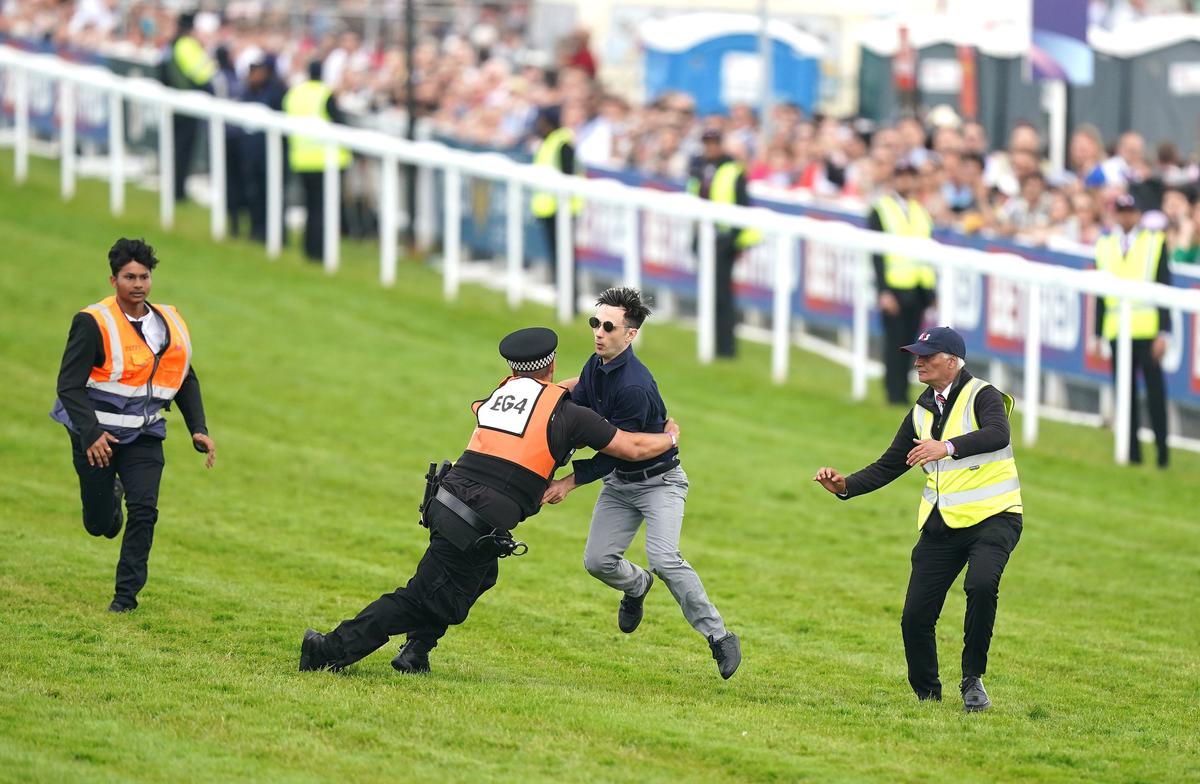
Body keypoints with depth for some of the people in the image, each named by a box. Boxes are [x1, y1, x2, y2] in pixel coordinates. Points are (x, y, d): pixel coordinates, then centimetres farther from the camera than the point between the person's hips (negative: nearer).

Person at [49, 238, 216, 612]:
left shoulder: (170, 324, 4)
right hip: (97, 435, -3)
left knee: (144, 511, -12)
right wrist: (91, 434, -27)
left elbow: (186, 381, 16)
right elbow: (70, 385, -16)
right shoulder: (93, 323, -14)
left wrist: (199, 430, 4)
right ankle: (110, 495, 43)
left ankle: (127, 593, 0)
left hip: (144, 436, 3)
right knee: (100, 523, 6)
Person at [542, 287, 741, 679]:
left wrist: (571, 481, -22)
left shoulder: (635, 386, -29)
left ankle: (719, 637, -15)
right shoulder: (595, 367, -2)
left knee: (663, 559, -25)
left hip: (659, 481, -7)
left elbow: (618, 449, -25)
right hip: (619, 483, 7)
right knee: (598, 561, -1)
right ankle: (637, 586, 36)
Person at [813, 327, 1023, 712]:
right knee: (915, 616, -3)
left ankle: (973, 679, -15)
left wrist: (947, 447, -45)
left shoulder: (982, 396, -8)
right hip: (941, 525, 6)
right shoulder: (921, 412, 12)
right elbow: (888, 466, 14)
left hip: (992, 518, -6)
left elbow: (998, 434, -30)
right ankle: (927, 696, 17)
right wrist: (845, 486, -3)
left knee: (981, 584, -32)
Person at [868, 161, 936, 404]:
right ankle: (896, 394, 2)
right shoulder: (880, 210, 0)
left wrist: (932, 290, 11)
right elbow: (876, 254, -4)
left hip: (919, 290, 5)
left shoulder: (921, 212, 16)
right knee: (895, 344, -4)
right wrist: (883, 291, -12)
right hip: (894, 289, -5)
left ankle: (902, 393, 9)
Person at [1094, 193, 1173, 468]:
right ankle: (1132, 452, 8)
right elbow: (1100, 293, 13)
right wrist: (1098, 334, 9)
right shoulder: (1104, 246, 12)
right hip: (1117, 332, 3)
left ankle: (1162, 452, 3)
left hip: (1147, 332, -3)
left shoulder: (1155, 243, 3)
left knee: (1155, 392, -2)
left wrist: (1163, 332, -7)